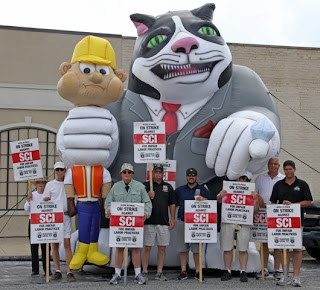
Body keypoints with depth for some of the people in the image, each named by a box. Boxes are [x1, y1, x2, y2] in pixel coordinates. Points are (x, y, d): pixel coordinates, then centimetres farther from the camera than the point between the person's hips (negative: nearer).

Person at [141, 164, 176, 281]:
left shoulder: (168, 187, 14)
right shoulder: (145, 186, 5)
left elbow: (172, 204, 14)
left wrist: (172, 219, 7)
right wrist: (148, 196, -15)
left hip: (164, 222, 3)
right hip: (149, 222, -3)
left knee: (162, 247, 4)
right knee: (147, 247, -1)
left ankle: (159, 272, 12)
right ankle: (144, 272, 7)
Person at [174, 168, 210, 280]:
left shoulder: (203, 190, 10)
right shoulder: (179, 190, 14)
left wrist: (203, 200, -16)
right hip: (182, 221, 2)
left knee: (197, 248, -1)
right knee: (182, 248, 3)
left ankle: (198, 271, 6)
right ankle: (183, 271, 9)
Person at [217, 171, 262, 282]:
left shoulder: (251, 192, 15)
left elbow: (262, 204, 9)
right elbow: (218, 200, 9)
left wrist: (257, 197, -11)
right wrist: (221, 195, -14)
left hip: (244, 223, 0)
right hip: (227, 222, 0)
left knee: (243, 249, -1)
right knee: (227, 248, 2)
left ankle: (243, 272, 8)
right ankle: (227, 271, 12)